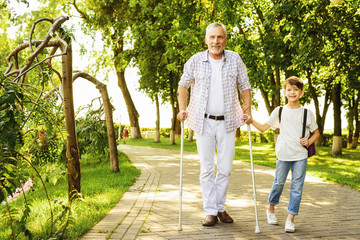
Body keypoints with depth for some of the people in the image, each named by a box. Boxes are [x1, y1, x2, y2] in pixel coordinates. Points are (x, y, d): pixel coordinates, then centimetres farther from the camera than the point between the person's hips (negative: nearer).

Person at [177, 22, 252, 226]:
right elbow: (183, 85, 10)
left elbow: (244, 86, 10)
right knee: (207, 168, 1)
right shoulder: (196, 61, -1)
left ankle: (221, 207, 21)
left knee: (225, 168, 4)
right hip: (204, 122, -1)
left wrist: (248, 107, -3)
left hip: (227, 122, 1)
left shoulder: (235, 59, 2)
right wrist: (183, 109, -2)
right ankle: (211, 212, 10)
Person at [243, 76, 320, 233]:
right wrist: (252, 122, -13)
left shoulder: (307, 113, 2)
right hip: (283, 155, 0)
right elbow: (264, 127, 4)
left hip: (301, 156, 0)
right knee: (279, 183, 8)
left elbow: (316, 133, 12)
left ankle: (290, 219, 4)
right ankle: (271, 208, 33)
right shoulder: (279, 111, 3)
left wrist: (309, 142, -6)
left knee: (297, 186, -2)